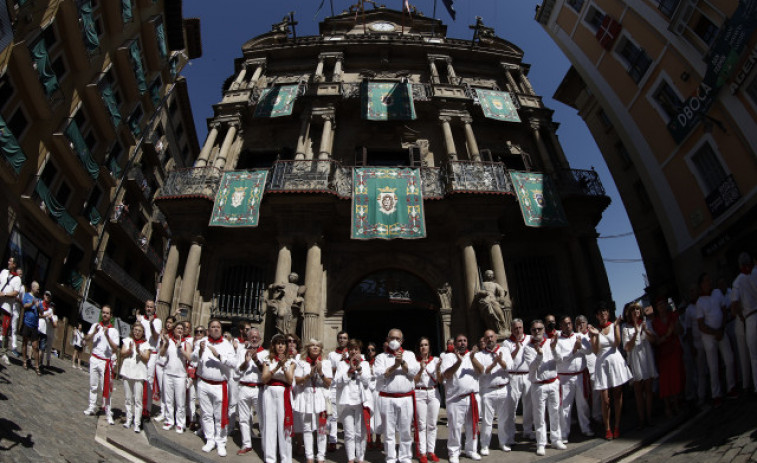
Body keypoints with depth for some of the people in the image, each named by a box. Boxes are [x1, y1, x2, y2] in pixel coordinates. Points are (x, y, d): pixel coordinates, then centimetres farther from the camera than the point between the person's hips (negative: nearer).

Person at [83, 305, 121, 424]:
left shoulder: (114, 331, -3)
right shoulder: (95, 326, 8)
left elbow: (115, 348, -12)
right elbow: (86, 339, 2)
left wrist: (107, 336, -23)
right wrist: (94, 333, -16)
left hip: (106, 361, -3)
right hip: (94, 359, 3)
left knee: (106, 387, -6)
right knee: (93, 385, 11)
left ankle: (108, 413, -4)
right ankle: (91, 407, 23)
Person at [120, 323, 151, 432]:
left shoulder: (145, 344, 4)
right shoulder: (127, 341, 11)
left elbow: (147, 358, -5)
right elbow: (122, 354, 3)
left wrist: (139, 352, -21)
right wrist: (129, 350, -15)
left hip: (139, 373, -3)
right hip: (127, 372, 3)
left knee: (138, 399, -6)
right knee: (128, 398, 12)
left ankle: (137, 423, -3)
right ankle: (129, 419, 24)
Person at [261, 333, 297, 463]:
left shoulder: (290, 361, 8)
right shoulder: (268, 360, 9)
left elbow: (290, 380, -3)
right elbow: (264, 379, -2)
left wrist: (284, 367, -17)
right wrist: (276, 368, -15)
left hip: (284, 393, -1)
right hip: (270, 392, 1)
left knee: (284, 425, -3)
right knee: (269, 424, 2)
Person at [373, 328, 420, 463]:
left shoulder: (409, 355, 12)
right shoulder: (381, 357, 8)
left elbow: (414, 371, -2)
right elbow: (378, 374, -7)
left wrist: (402, 362, -14)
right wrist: (395, 366, -13)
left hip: (406, 398, 1)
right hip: (387, 398, -1)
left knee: (405, 431, 6)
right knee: (389, 431, 5)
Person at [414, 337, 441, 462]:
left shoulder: (436, 360, 4)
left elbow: (440, 380, 4)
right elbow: (414, 381, -4)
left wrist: (438, 369, -14)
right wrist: (421, 369, -17)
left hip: (433, 393, 2)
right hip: (419, 393, -2)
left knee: (432, 424, 6)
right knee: (421, 424, -1)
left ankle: (431, 451, 16)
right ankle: (422, 453, 7)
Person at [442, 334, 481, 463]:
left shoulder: (473, 355, 9)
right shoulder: (449, 357, 0)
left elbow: (480, 371, -5)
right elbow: (446, 375, -13)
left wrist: (472, 358, -21)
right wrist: (459, 362, -23)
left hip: (473, 397, 3)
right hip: (456, 399, -3)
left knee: (472, 426, 14)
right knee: (455, 427, 0)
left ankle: (471, 450, 31)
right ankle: (454, 453, 16)